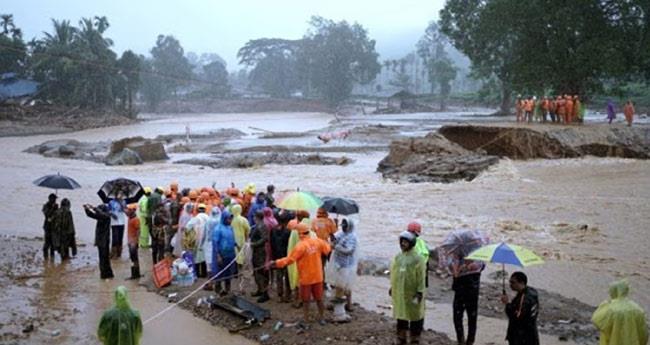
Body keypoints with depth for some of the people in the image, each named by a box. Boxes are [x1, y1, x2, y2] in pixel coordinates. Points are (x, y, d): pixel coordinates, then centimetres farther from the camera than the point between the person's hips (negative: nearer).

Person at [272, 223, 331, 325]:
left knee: (306, 300, 9)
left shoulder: (300, 246, -21)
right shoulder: (318, 241, -6)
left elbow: (290, 259, -22)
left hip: (306, 277, -5)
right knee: (319, 298, 18)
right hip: (318, 276, 5)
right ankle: (322, 318, 28)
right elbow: (327, 249, 11)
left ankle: (305, 320, 13)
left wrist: (276, 263, -17)